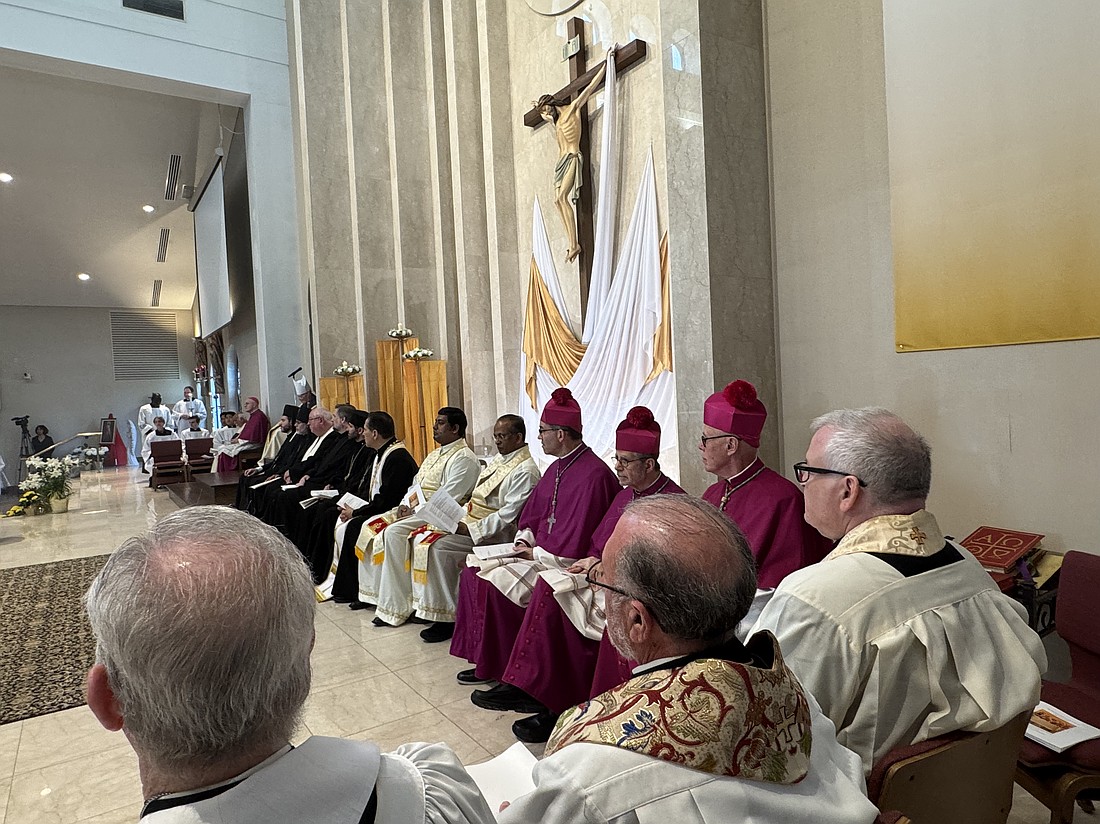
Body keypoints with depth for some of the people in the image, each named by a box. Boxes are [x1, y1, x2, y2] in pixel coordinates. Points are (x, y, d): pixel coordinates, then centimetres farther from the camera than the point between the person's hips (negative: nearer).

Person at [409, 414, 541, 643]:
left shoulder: (525, 471, -15)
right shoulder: (499, 459, 15)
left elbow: (508, 515, -21)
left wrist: (470, 529, -23)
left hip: (496, 534, -10)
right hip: (470, 522, 10)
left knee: (439, 546, -24)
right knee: (421, 537, -4)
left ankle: (446, 616, -11)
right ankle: (427, 605, 1)